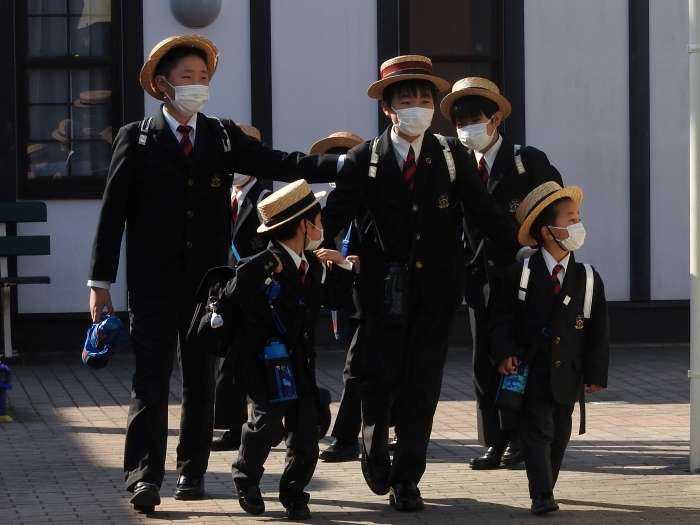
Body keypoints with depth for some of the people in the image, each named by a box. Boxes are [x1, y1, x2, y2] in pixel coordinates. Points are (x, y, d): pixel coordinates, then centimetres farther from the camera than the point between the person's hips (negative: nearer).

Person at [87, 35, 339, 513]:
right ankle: (144, 476, -10)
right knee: (151, 380, -8)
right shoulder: (136, 139, 1)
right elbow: (113, 212, 0)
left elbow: (280, 164, 0)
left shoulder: (223, 137, 8)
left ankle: (193, 471, 18)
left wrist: (345, 163, -13)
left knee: (201, 381, 8)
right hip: (154, 285, -3)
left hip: (207, 281, 3)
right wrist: (101, 281, -5)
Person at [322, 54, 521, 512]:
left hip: (436, 287, 1)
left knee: (423, 384, 2)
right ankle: (374, 444, 33)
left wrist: (523, 247, -7)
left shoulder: (452, 156, 3)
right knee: (382, 376, 2)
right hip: (385, 286, -1)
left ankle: (407, 479, 11)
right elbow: (334, 215, -5)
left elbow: (485, 212, 2)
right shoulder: (365, 160, -1)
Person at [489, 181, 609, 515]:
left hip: (568, 375, 3)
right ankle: (542, 496, -10)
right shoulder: (519, 275, -3)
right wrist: (504, 353, -17)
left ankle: (545, 487, 24)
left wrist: (596, 374, 0)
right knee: (538, 431, -9)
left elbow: (598, 330, 4)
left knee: (560, 435, 10)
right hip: (531, 372, -3)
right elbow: (502, 319, -2)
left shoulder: (588, 279, 2)